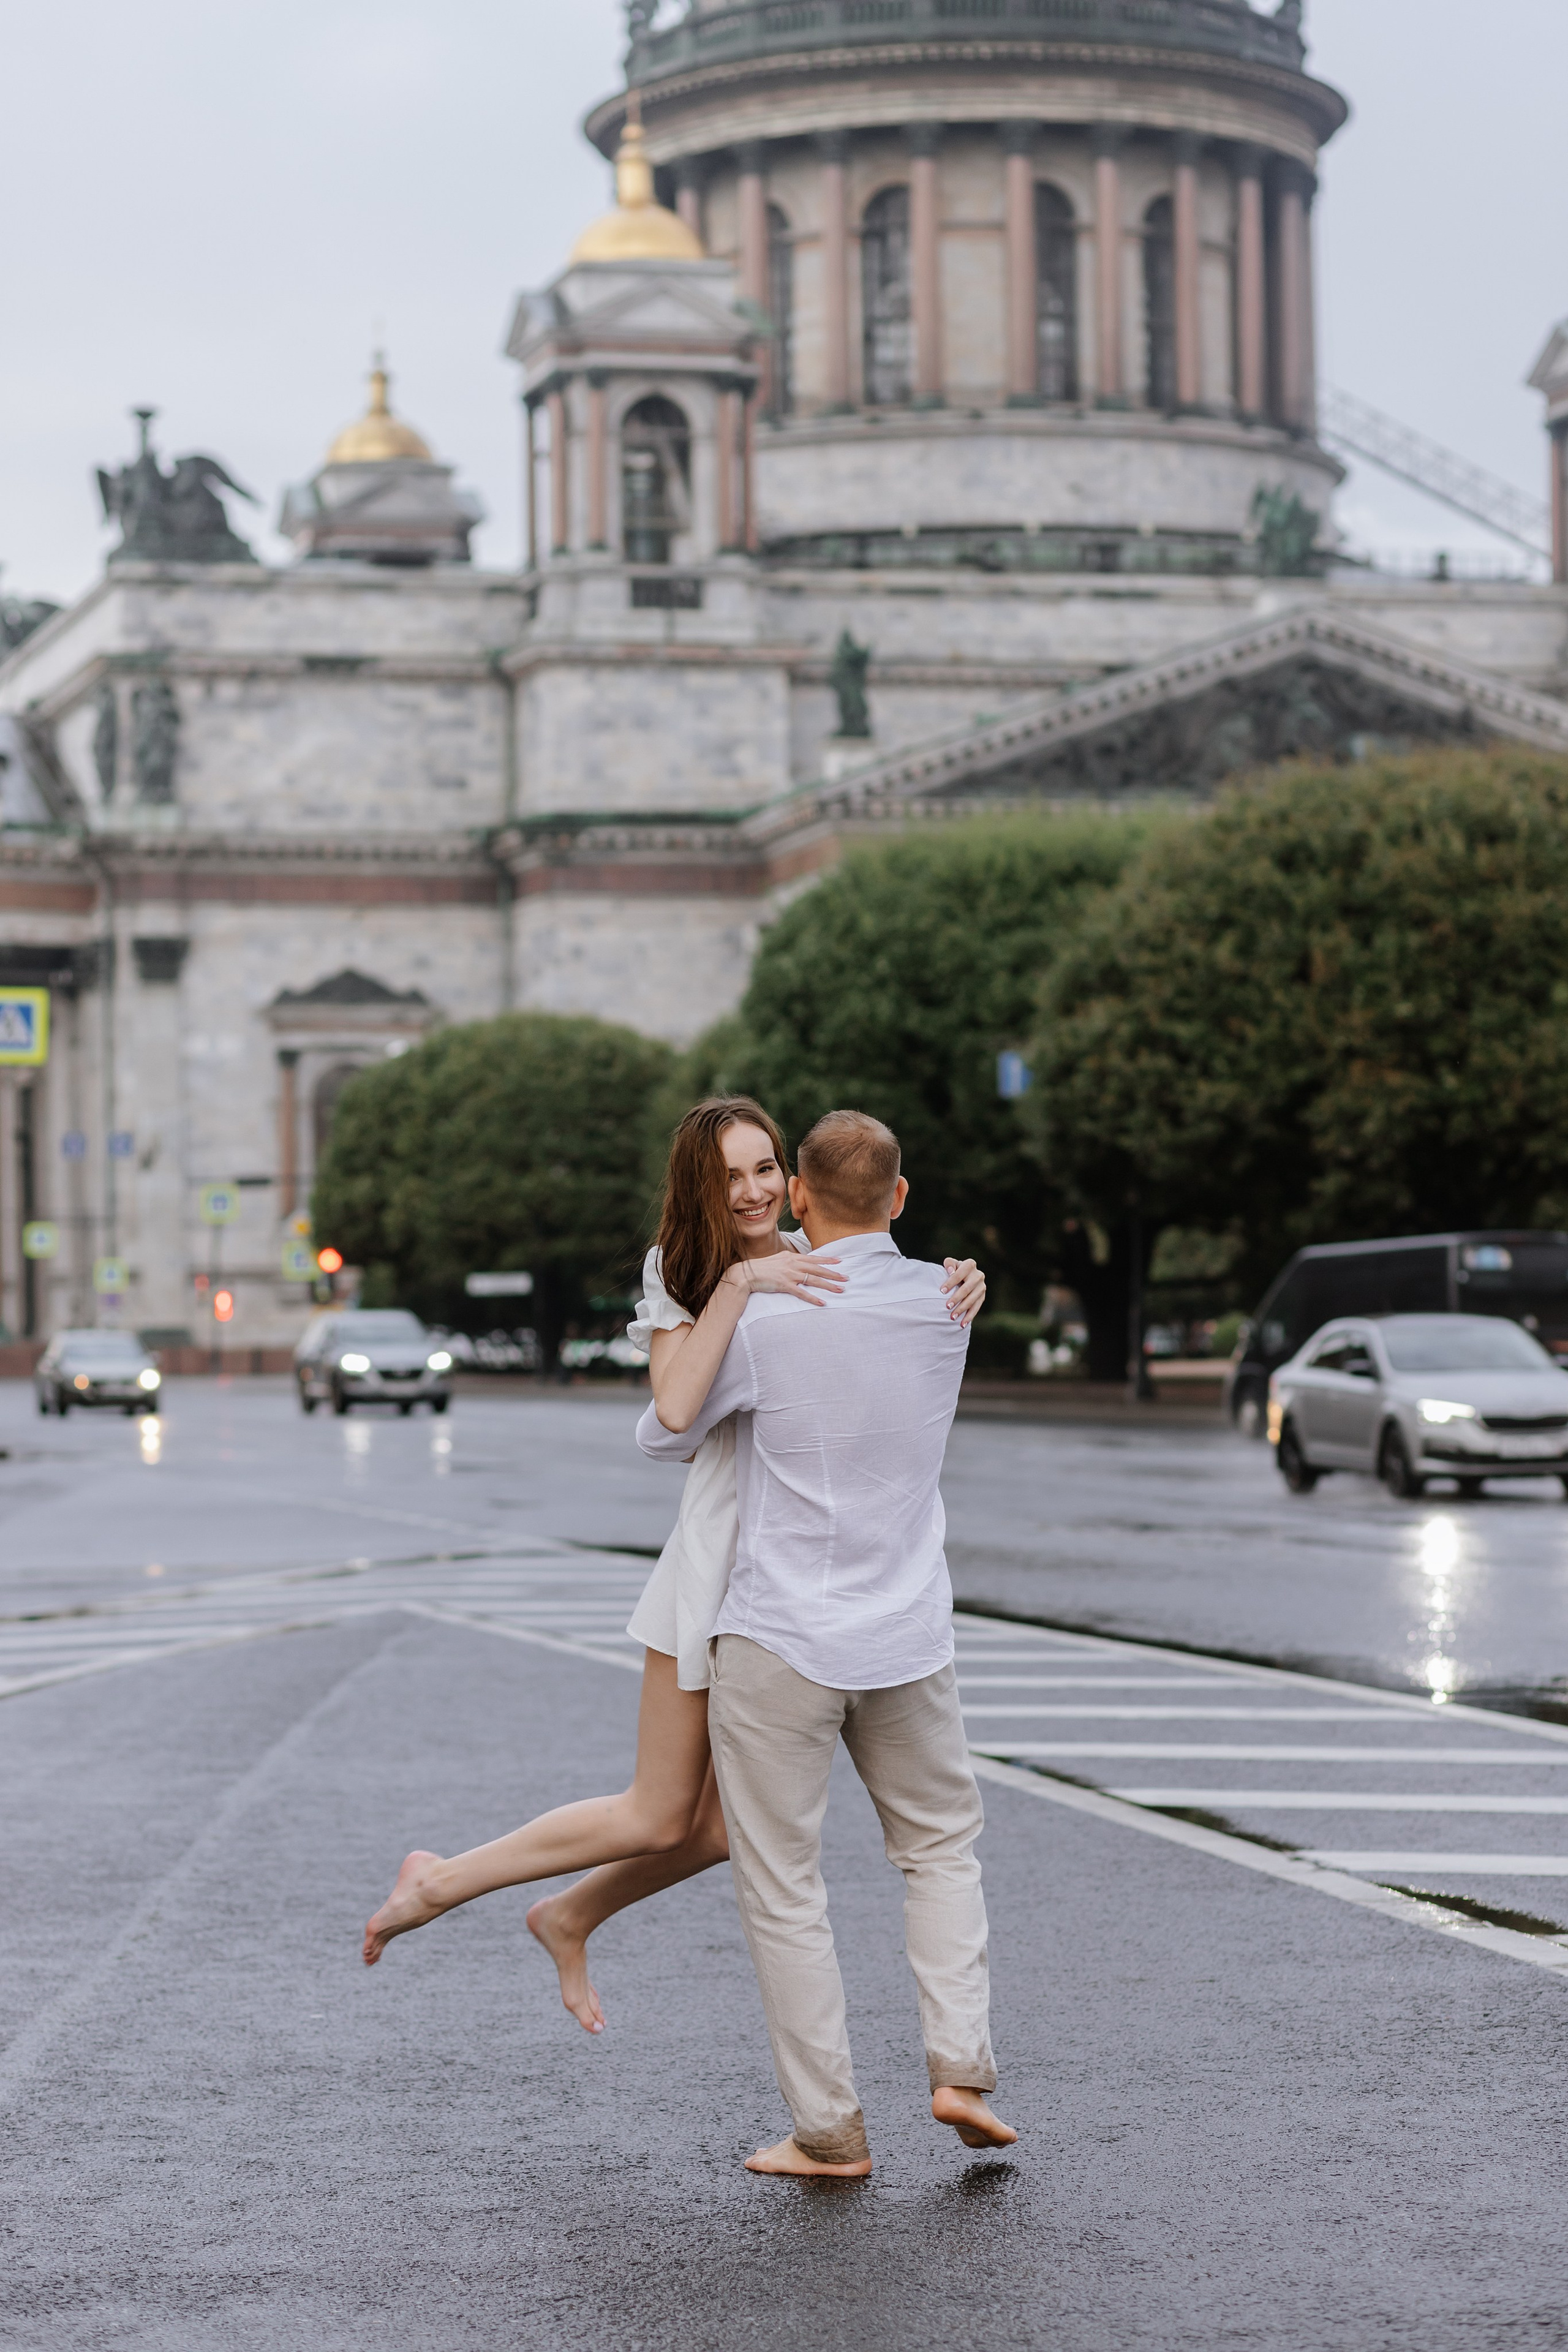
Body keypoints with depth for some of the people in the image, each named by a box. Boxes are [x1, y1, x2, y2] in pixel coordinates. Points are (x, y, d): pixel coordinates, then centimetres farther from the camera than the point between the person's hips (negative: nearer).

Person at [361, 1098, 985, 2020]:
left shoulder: (818, 1260, 6)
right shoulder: (681, 1276, -5)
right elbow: (676, 1407, -22)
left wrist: (959, 1283, -6)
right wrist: (740, 1281, -27)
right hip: (719, 1556, -5)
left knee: (722, 1826, 8)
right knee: (658, 1818, 1)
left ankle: (569, 1920, 33)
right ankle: (440, 1882, 18)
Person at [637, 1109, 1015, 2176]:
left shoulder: (762, 1321, -14)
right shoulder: (945, 1305, -1)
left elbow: (665, 1434, 1)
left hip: (779, 1643, -4)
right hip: (908, 1641, 4)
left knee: (784, 1888, 6)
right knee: (941, 1842, 23)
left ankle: (831, 2128, 8)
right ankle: (961, 2066, 9)